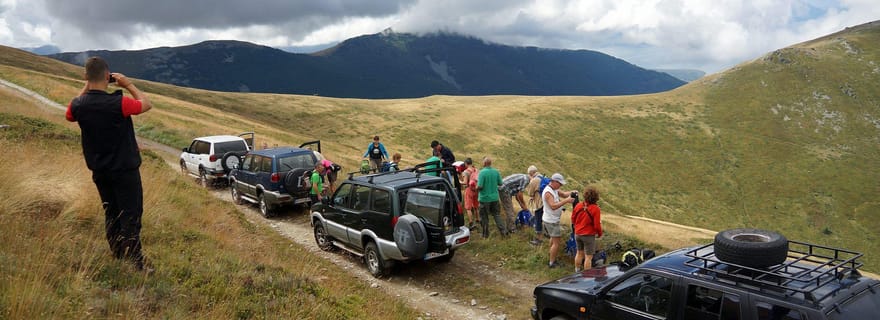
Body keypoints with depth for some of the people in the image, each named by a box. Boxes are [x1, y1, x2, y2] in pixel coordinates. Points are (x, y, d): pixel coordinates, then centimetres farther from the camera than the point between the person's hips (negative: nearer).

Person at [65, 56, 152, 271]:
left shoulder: (79, 105, -8)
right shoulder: (118, 103, -23)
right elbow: (147, 105, -6)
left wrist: (86, 88, 10)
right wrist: (129, 85, 2)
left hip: (99, 171, 5)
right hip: (125, 170, -5)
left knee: (111, 214, 17)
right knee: (131, 216, -1)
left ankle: (118, 259, 24)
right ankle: (136, 265, 0)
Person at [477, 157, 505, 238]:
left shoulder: (482, 172, -18)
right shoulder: (496, 172, -2)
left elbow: (480, 186, -21)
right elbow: (500, 183, 6)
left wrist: (477, 188, 0)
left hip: (484, 198, -4)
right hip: (494, 197, 4)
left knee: (484, 217, 8)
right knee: (497, 214, 15)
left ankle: (485, 234, 17)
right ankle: (503, 230, 6)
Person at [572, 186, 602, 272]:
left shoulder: (578, 206, -6)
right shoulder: (595, 209, -20)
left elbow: (573, 220, 5)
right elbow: (597, 225, -17)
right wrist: (600, 234, 3)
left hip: (577, 234, 5)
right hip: (589, 235, -5)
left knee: (579, 253, 22)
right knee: (588, 257, 6)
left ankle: (577, 271, 36)